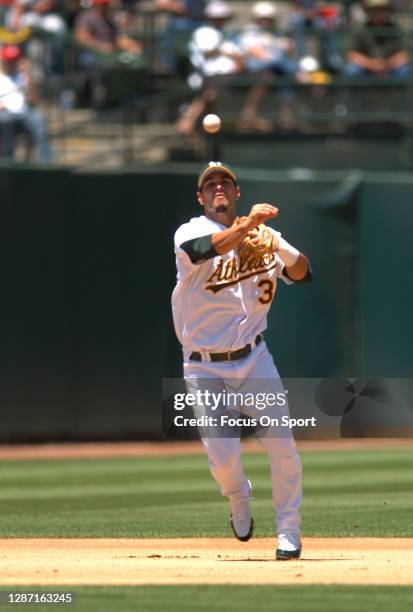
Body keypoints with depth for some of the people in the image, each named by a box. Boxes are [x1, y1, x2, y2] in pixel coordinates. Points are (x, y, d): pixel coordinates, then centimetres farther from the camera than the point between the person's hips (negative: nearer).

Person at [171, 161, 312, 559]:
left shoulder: (262, 235, 5)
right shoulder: (189, 232, -7)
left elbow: (301, 274, 0)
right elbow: (206, 248, -30)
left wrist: (283, 252, -21)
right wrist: (248, 225, -44)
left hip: (253, 359, 2)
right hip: (204, 368, -2)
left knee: (282, 446, -9)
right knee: (224, 459, -8)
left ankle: (288, 532, 6)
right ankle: (239, 501, 27)